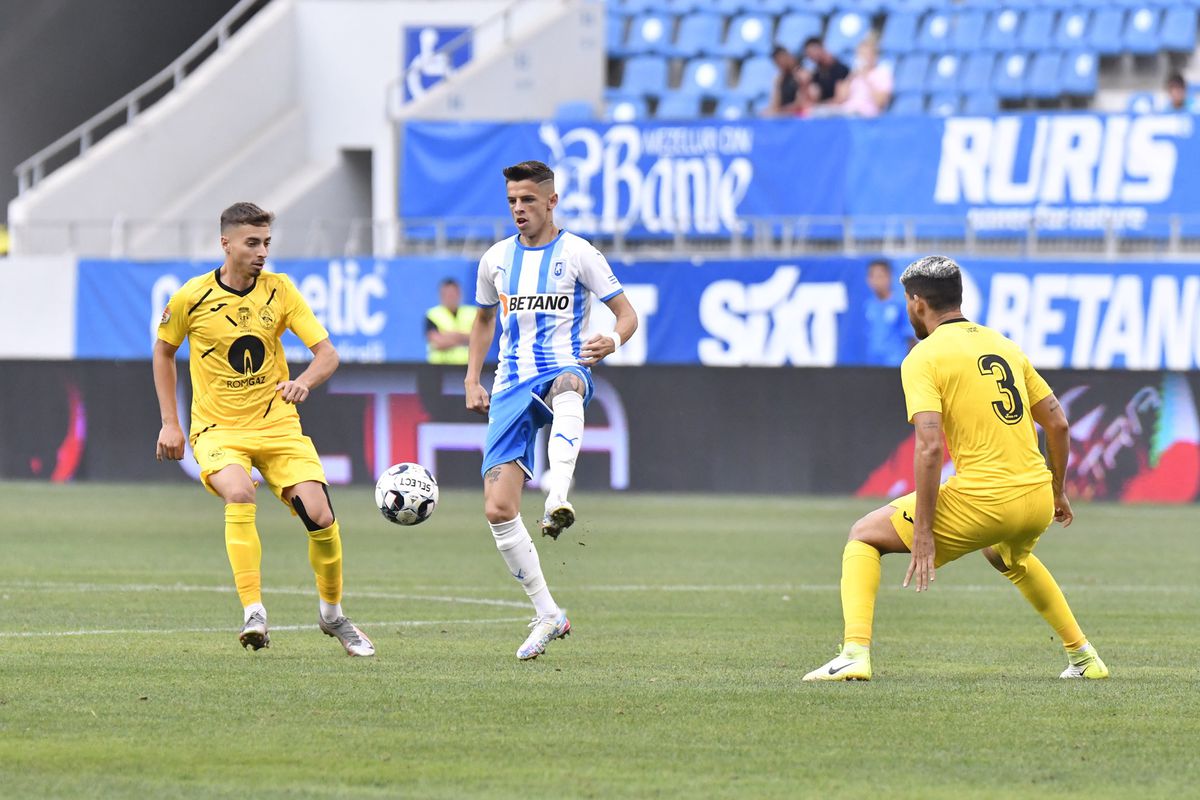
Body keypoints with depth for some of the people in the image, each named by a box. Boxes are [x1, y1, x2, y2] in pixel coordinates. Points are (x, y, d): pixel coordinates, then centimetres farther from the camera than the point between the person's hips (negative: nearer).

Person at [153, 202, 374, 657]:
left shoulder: (279, 291, -4)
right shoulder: (192, 298, -8)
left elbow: (327, 354, -6)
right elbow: (163, 351, 10)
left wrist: (304, 381, -29)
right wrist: (169, 423, 6)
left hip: (277, 424, 2)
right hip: (218, 427, -2)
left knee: (320, 517, -11)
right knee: (239, 494, -33)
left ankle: (333, 615, 15)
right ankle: (253, 614, -31)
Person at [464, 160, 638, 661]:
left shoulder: (577, 254, 1)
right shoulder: (496, 259, 14)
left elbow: (627, 314, 0)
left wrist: (612, 342, -23)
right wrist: (472, 380, 19)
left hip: (563, 370, -5)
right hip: (511, 389, 5)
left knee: (567, 384, -46)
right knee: (498, 509, -9)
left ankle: (558, 502, -67)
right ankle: (547, 616, 6)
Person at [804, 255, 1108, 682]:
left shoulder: (923, 358, -5)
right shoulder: (1004, 345, 16)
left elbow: (929, 446, -16)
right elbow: (1057, 423, 17)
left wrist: (923, 531, -15)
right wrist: (1057, 493, 28)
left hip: (982, 501, -6)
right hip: (1036, 500, 6)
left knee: (864, 536, 11)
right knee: (1008, 556, 41)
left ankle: (855, 654, -6)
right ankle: (1083, 656, 38)